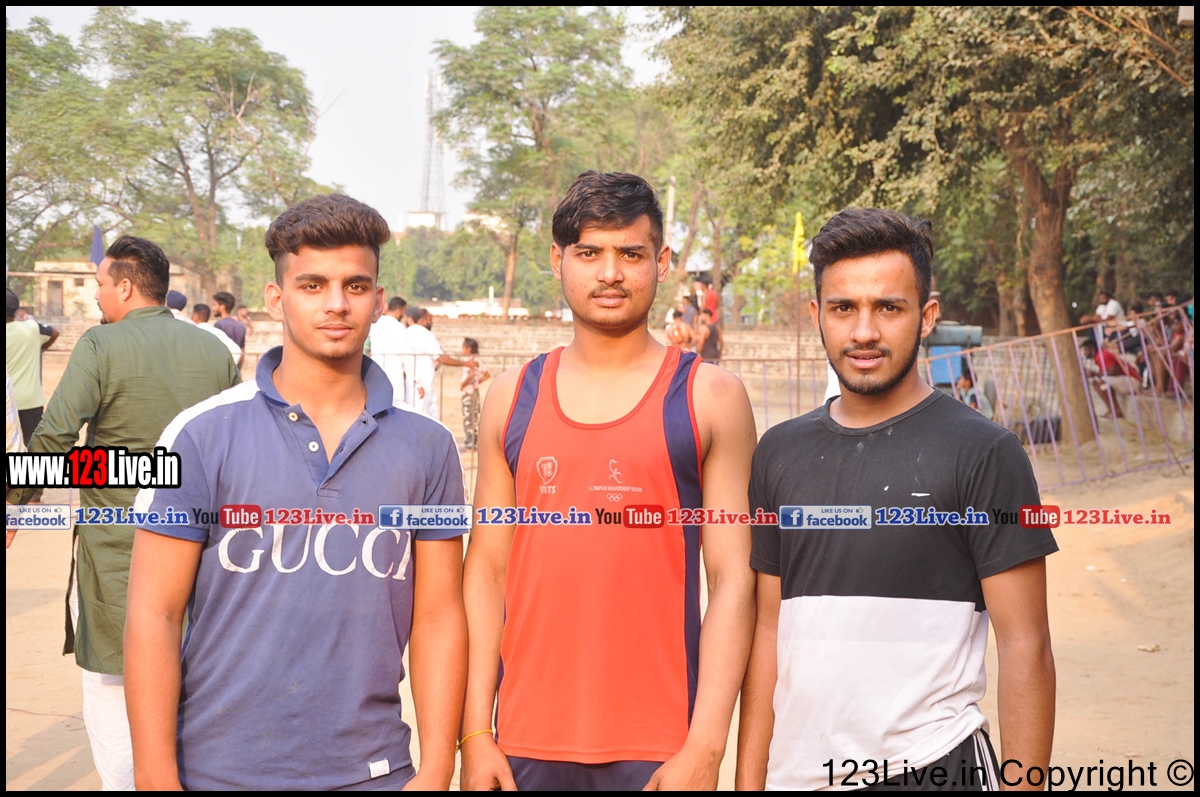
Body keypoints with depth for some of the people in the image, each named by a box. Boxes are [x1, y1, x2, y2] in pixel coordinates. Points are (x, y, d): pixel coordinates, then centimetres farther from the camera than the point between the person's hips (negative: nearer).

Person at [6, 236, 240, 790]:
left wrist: (17, 499, -1)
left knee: (112, 711, 4)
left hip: (116, 545, -5)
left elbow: (54, 435, -14)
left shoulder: (101, 344, -8)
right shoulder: (215, 351, 6)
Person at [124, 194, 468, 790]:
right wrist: (157, 778, -10)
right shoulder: (203, 435, -5)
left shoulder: (427, 447, 1)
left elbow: (439, 618, 2)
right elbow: (153, 614, -6)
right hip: (219, 768, -1)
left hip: (371, 769, 2)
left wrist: (436, 772, -3)